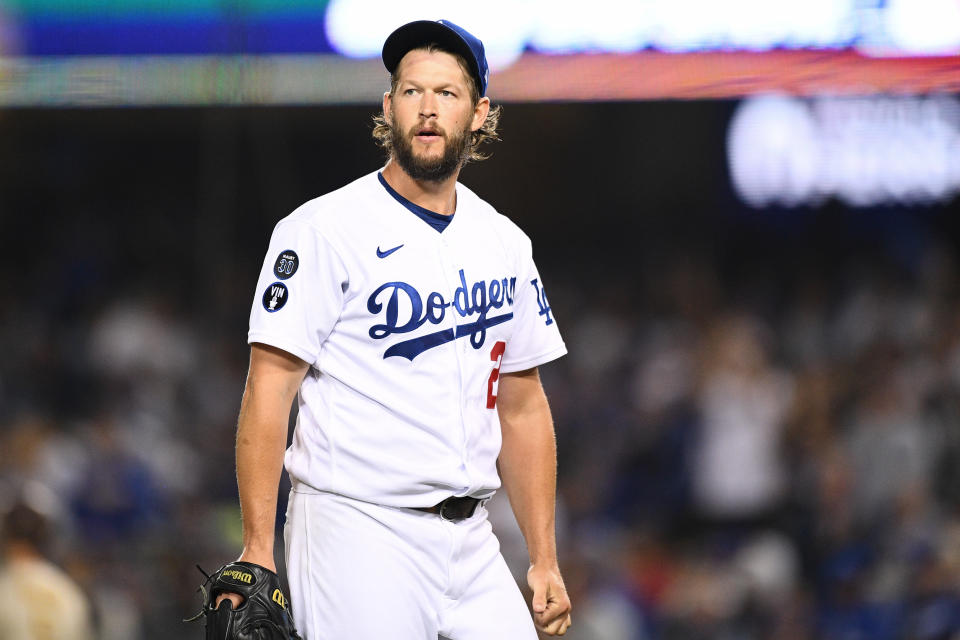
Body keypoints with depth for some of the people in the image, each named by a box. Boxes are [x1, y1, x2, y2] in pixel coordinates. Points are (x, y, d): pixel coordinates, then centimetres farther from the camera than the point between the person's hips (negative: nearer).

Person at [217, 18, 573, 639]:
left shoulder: (506, 244, 13)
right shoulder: (324, 231, -6)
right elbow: (269, 391, -10)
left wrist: (545, 560, 13)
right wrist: (257, 554, -17)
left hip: (470, 537, 6)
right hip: (361, 536, -6)